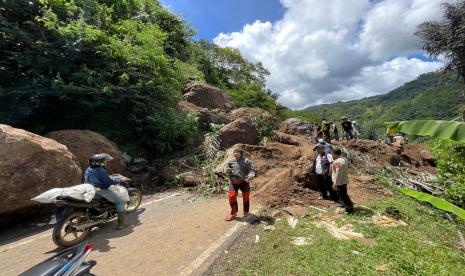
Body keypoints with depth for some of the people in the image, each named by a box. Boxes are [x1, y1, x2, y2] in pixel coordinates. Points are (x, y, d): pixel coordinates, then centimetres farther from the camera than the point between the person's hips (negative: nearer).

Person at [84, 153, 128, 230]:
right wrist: (119, 181, -3)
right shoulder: (101, 171, -20)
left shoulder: (88, 170, 8)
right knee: (120, 202, -5)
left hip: (90, 191, 9)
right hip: (101, 191, -9)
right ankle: (121, 224, -8)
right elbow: (109, 181, -18)